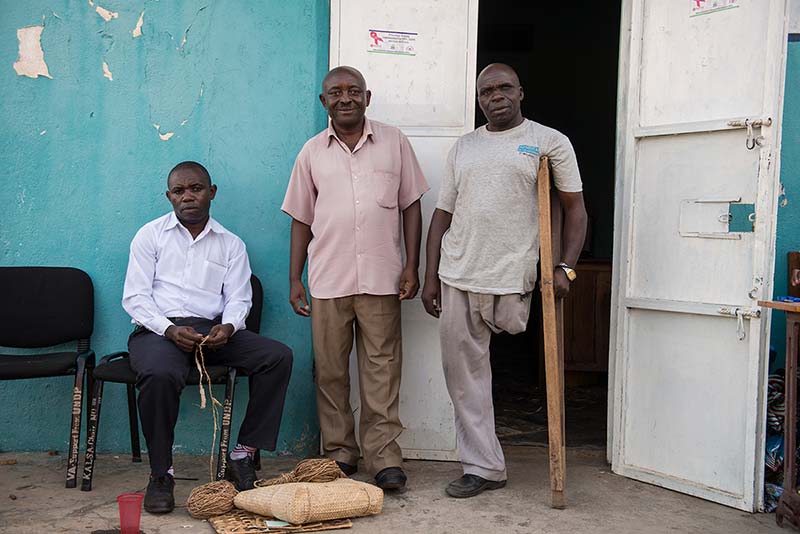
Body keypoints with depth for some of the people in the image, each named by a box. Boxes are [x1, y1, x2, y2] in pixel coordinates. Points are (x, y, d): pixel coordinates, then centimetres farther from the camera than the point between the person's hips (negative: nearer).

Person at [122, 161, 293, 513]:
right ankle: (160, 474, -18)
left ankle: (243, 457, -15)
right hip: (159, 329, -3)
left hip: (212, 330, 3)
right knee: (160, 375, -37)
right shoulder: (151, 235, 10)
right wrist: (169, 329, -17)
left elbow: (238, 298, 8)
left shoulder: (231, 245, 16)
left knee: (278, 356, -20)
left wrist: (228, 326, -16)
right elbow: (134, 297, 1)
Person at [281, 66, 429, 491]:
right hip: (328, 280, 1)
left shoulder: (393, 142, 6)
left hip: (381, 279, -1)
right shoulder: (312, 152, 8)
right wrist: (294, 279, 6)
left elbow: (410, 205, 7)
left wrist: (412, 266, 0)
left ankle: (383, 456, 10)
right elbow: (301, 219, 11)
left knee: (382, 369, 2)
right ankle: (339, 452, 20)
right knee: (330, 371, 7)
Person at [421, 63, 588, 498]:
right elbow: (442, 213, 14)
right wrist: (430, 277, 9)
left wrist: (566, 267, -9)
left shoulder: (550, 142, 4)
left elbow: (575, 209, 4)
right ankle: (483, 467, 17)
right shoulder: (463, 147, 15)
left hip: (511, 278, -4)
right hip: (456, 277, 4)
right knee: (463, 370, 5)